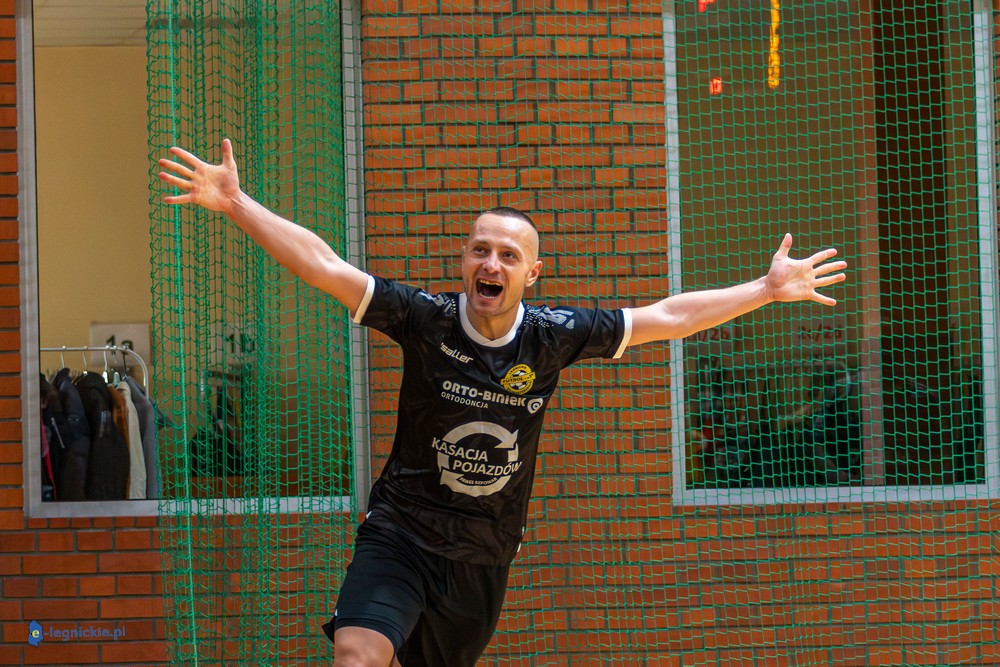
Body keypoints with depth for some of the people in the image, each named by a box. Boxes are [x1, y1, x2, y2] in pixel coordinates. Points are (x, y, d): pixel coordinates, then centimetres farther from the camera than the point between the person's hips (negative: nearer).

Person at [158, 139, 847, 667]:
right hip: (402, 534, -3)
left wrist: (766, 291, 4)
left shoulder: (551, 336, -4)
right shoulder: (426, 320, -10)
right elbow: (325, 267, -14)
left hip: (485, 558, 3)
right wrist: (236, 203, -21)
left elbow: (664, 317, 3)